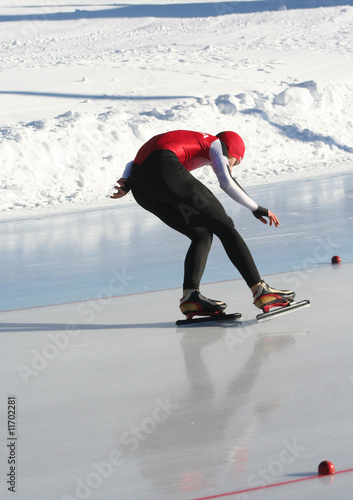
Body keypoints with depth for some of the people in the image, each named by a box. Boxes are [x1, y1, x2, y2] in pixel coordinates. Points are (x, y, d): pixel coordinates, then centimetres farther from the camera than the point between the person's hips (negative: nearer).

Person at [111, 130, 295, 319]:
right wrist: (257, 209, 9)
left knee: (202, 234, 19)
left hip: (140, 187, 7)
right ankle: (260, 291, -8)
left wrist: (125, 184, 10)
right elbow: (226, 182, 0)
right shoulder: (216, 143, 21)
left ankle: (190, 295, 1)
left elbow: (133, 164, 29)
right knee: (224, 228, 1)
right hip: (165, 171, -7)